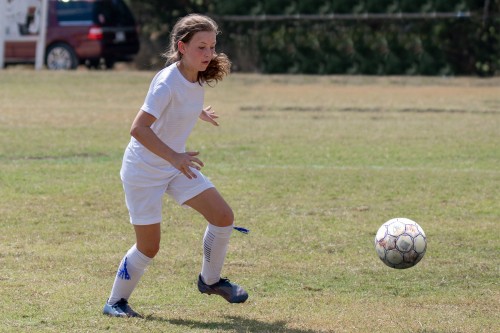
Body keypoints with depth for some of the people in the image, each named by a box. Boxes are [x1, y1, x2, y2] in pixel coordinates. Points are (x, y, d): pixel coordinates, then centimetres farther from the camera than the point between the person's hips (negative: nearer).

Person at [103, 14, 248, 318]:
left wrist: (199, 113, 37)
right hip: (144, 170, -8)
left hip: (177, 164, 8)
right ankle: (116, 301, 19)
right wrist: (174, 157, -41)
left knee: (223, 216, -3)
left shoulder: (197, 78, -1)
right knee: (149, 247, -2)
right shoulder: (168, 83, -26)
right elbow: (139, 128, -34)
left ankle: (210, 280, 19)